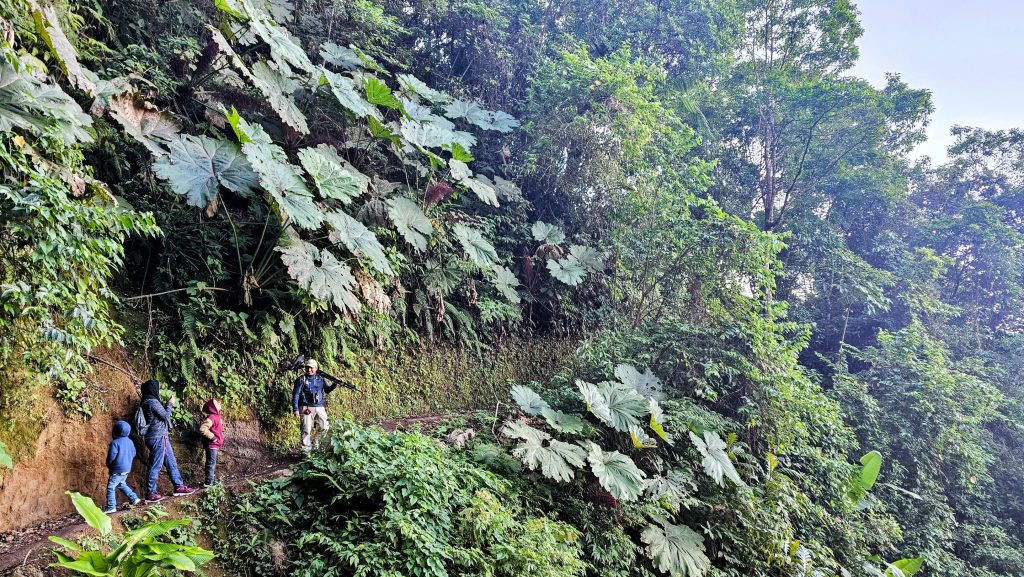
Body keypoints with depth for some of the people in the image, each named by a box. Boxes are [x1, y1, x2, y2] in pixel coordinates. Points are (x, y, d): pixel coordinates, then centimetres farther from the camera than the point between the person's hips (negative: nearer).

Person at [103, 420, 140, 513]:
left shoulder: (115, 443, -18)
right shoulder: (130, 441, 5)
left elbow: (111, 457, -18)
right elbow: (133, 454, 12)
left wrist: (108, 465, 0)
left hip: (117, 470, -8)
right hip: (127, 468, 8)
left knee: (111, 487, 0)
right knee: (121, 484, 26)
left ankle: (111, 507, -1)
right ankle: (134, 498, 23)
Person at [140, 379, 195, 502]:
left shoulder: (148, 401, 16)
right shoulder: (152, 401, -16)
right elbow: (165, 415, -11)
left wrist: (168, 404, 16)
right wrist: (170, 404, 1)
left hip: (160, 437, 10)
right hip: (158, 437, -10)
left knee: (171, 462, 13)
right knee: (156, 466, -5)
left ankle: (179, 487, 18)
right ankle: (150, 493, 1)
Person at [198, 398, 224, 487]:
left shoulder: (216, 417, 12)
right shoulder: (211, 418, -19)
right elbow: (202, 429, -32)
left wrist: (220, 440, 15)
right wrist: (212, 437, -23)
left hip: (215, 445, 10)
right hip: (211, 445, -10)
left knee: (213, 463, 18)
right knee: (211, 463, -6)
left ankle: (213, 480, 28)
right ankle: (208, 482, -2)